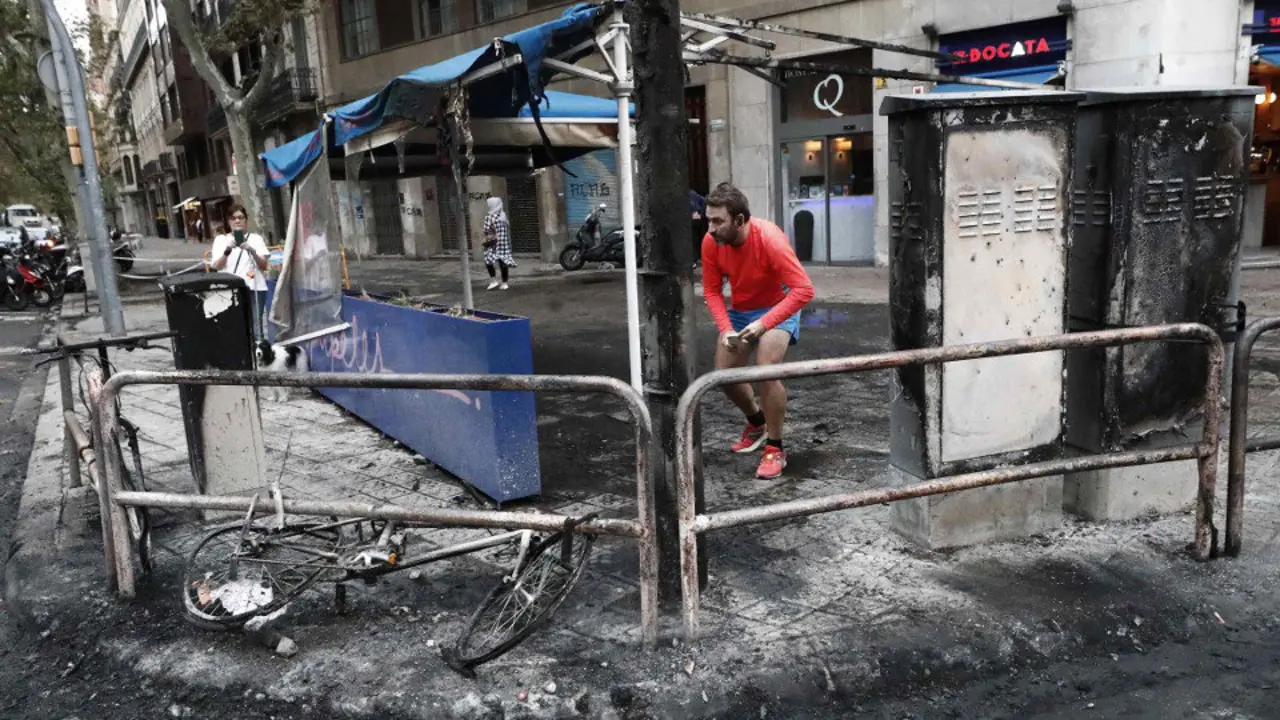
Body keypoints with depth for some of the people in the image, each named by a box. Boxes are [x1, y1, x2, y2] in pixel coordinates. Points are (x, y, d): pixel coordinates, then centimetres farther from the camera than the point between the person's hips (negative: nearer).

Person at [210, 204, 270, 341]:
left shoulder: (256, 238, 13)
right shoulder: (221, 239, 14)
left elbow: (264, 266, 3)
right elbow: (215, 267, 3)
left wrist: (252, 251, -15)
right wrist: (227, 251, -13)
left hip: (254, 288, 0)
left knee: (255, 328, -8)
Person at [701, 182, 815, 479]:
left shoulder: (769, 238, -32)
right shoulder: (711, 242, -19)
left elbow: (804, 290, -33)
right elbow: (711, 290, -9)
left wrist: (765, 323, -40)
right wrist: (725, 329, -24)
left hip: (777, 308, -5)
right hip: (740, 311, 6)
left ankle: (775, 449, -5)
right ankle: (756, 422, 35)